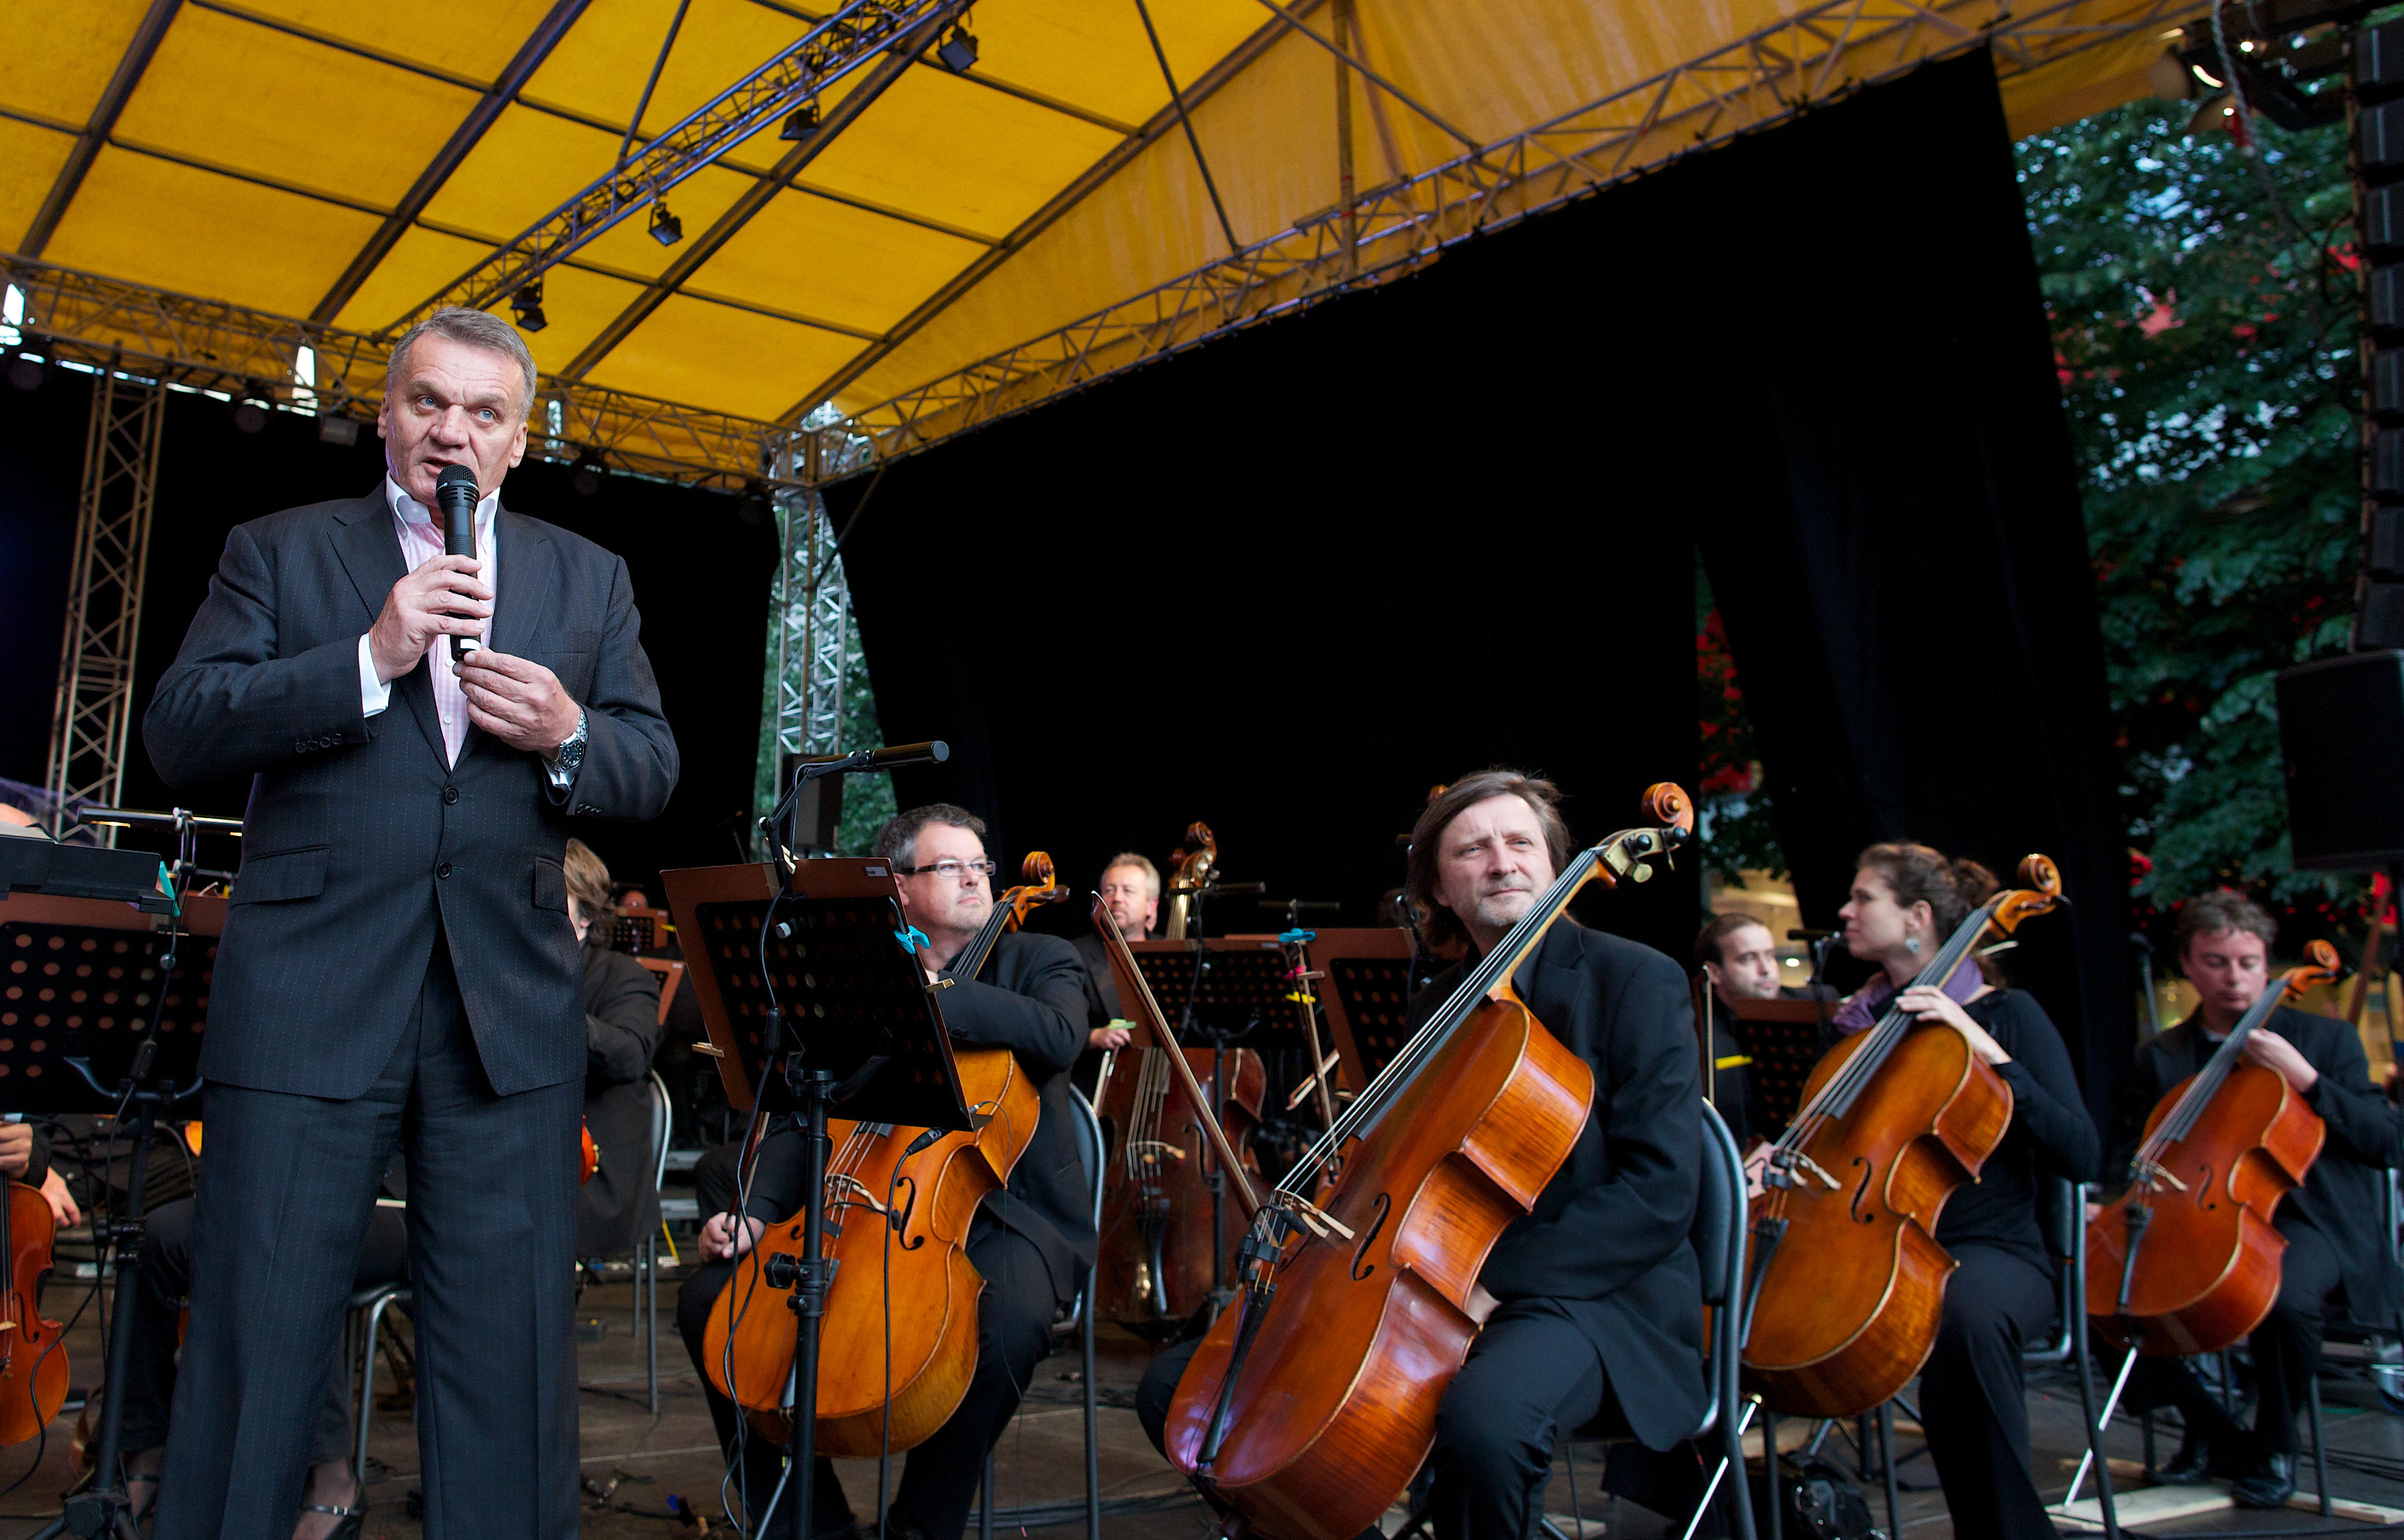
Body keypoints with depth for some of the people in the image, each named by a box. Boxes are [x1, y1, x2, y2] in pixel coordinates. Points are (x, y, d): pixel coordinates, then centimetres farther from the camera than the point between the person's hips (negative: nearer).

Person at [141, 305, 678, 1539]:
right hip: (308, 1000, -1)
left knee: (509, 1359, 6)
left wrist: (569, 735, -10)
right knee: (255, 1351, 4)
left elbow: (654, 769, 12)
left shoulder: (588, 580, 15)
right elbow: (176, 737, -2)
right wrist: (370, 659, -14)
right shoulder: (277, 551, 9)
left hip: (510, 1007, 2)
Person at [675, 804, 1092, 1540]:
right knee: (710, 1296, -9)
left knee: (1009, 1321, -36)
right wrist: (754, 1212, -10)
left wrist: (933, 989, -22)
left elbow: (1061, 1036, -20)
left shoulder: (1038, 960, 5)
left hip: (1002, 1213, -4)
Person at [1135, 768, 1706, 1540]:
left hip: (1584, 1288, -6)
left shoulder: (1638, 981, -5)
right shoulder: (1431, 1008, 15)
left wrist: (1491, 1283, -21)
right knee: (1173, 1387, -5)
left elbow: (1660, 1192, -13)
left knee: (1483, 1416, -41)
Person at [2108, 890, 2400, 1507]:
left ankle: (2275, 1448, -7)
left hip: (2303, 1223, -3)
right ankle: (2212, 1433, 2)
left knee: (2285, 1299, -38)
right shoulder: (2160, 1058, 14)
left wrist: (2305, 1078, -13)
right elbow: (2131, 1155, 15)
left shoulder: (2327, 1039, 9)